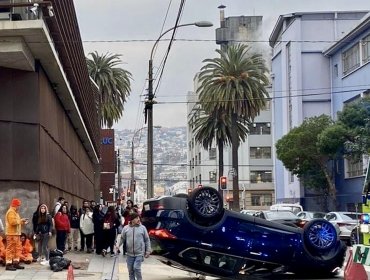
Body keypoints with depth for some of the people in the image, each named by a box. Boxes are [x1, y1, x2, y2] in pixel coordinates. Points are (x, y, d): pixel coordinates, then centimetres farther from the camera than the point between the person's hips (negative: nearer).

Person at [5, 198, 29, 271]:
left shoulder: (14, 212, 22)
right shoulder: (11, 212, -12)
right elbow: (13, 222, -24)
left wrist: (23, 222, 11)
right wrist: (21, 220, -13)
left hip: (16, 233, 11)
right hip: (11, 234, -11)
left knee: (18, 248, 12)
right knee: (10, 249, -8)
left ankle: (16, 263, 17)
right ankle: (8, 264, -7)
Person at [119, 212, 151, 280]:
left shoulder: (142, 228, -3)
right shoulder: (126, 228, 0)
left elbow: (147, 240, 2)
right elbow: (122, 238, 7)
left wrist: (148, 251, 1)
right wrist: (118, 245, -8)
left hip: (139, 253, -2)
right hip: (129, 254, 3)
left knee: (136, 268, -14)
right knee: (130, 270, 10)